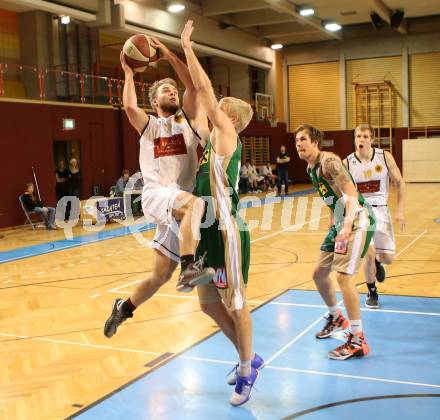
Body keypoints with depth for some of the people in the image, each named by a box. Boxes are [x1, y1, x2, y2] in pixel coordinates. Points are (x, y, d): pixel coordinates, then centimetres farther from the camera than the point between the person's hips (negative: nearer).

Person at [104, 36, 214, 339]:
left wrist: (169, 56, -5)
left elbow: (194, 85, -2)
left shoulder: (187, 119, 14)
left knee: (161, 276, 7)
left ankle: (124, 308, 29)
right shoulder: (148, 124, 11)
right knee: (194, 203, -38)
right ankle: (190, 267, -45)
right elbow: (130, 106, -12)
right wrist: (128, 72, -2)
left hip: (181, 202, 3)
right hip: (156, 195, -3)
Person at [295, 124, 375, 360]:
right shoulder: (310, 168, 11)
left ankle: (358, 340, -9)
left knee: (343, 275, -18)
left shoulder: (328, 161, -17)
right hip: (339, 224, 10)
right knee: (319, 273, 14)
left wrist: (348, 224, -40)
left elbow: (352, 194, -27)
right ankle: (336, 318, 37)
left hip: (356, 221, -10)